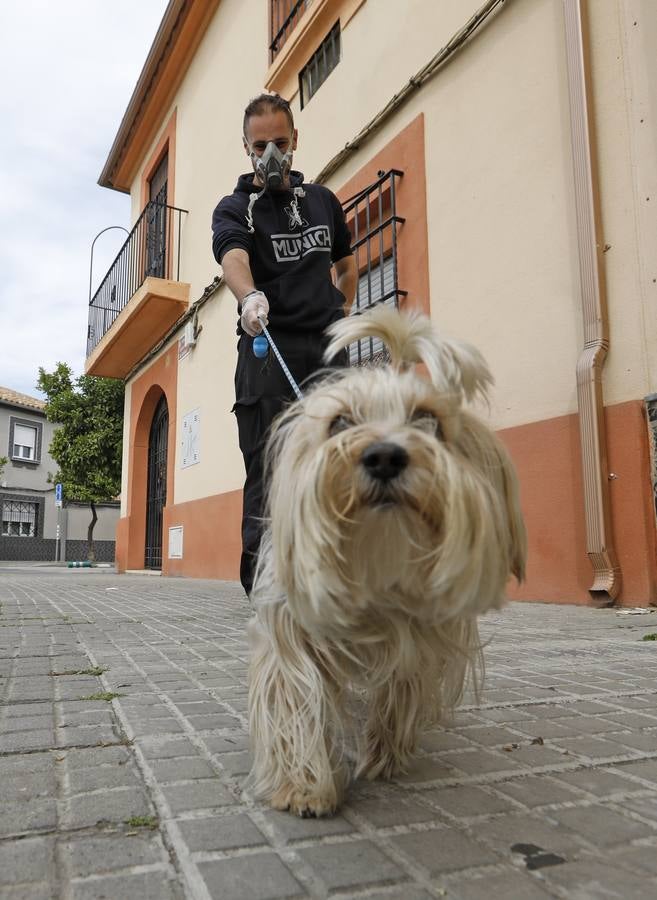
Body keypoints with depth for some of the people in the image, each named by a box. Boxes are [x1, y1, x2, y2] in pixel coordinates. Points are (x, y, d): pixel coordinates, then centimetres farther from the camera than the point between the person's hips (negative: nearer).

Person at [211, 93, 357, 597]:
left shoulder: (323, 200, 20)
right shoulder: (234, 209, 6)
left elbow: (347, 263, 33)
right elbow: (234, 258, -18)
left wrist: (341, 314, 16)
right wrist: (249, 296, -40)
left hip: (327, 349, 4)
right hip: (268, 351, -3)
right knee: (270, 468, -8)